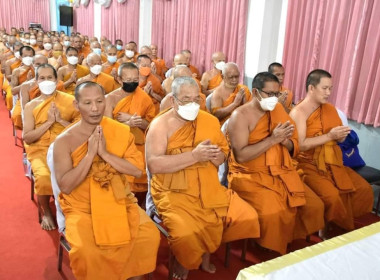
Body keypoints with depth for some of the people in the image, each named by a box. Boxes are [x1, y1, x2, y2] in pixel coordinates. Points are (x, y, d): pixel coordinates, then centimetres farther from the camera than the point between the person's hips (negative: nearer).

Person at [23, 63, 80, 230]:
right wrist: (48, 122, -10)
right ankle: (46, 212, 2)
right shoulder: (31, 106, 9)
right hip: (40, 151, 1)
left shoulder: (69, 101, 6)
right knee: (44, 177, -31)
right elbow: (26, 138, -1)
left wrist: (60, 120, -11)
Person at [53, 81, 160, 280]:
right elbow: (65, 186, -13)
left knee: (150, 236, -17)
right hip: (82, 208, -2)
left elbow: (137, 170, -8)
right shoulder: (64, 141, -7)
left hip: (120, 202, 2)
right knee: (85, 249, -28)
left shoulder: (122, 132, 0)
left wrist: (105, 153, -18)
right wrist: (90, 154, -20)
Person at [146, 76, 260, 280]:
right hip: (173, 192, -5)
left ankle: (206, 253, 19)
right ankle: (183, 262, 11)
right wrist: (193, 156, -24)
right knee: (187, 233, -28)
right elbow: (153, 165, -20)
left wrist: (215, 156, -13)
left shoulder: (210, 121, 7)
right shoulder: (160, 124, -8)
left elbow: (222, 155, 12)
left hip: (209, 188, 5)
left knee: (248, 217, -5)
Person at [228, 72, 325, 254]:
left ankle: (298, 243, 22)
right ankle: (271, 253, 0)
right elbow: (240, 156, -22)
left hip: (280, 172, 7)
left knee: (314, 205, -1)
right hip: (249, 176, -6)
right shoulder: (240, 116, -12)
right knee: (273, 212, -27)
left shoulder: (278, 110, 8)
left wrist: (285, 141, -14)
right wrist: (273, 139, -22)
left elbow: (294, 148, 10)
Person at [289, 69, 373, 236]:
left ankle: (349, 226, 15)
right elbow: (300, 145, -21)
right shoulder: (298, 112, -12)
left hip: (332, 162, 7)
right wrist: (329, 136, -21)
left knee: (364, 189, -4)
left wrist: (341, 136, -8)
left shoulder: (330, 108, 11)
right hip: (308, 164, -7)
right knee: (331, 195, -27)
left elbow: (337, 138, 15)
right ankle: (329, 230, 1)